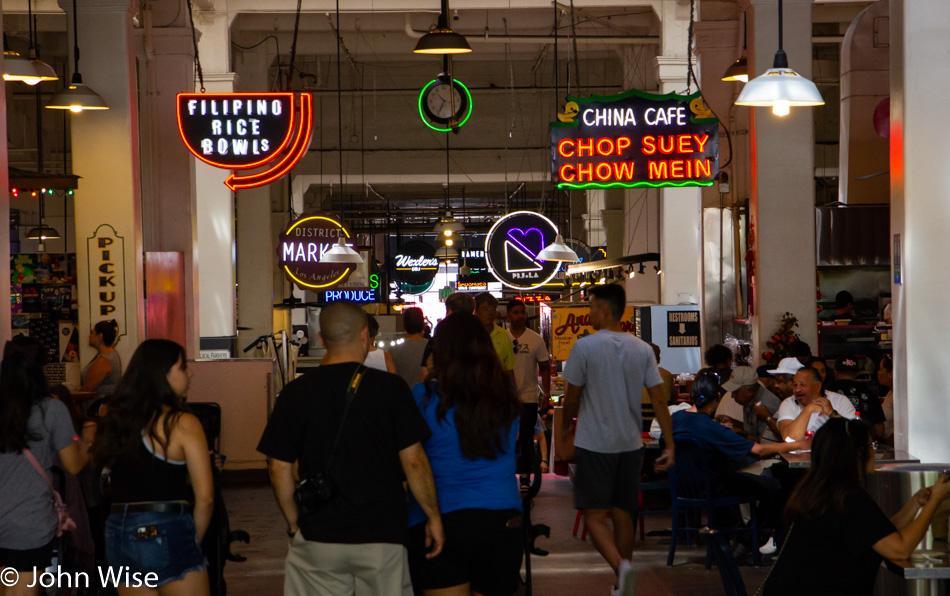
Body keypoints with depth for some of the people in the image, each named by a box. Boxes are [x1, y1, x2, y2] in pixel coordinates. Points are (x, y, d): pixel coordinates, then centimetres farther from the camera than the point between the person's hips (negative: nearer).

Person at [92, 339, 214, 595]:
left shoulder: (117, 418, 9)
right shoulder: (184, 424, -8)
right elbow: (204, 497, -10)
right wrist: (193, 541, 4)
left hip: (117, 529, 6)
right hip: (166, 531, -6)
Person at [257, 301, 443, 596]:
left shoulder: (295, 393, -2)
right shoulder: (390, 387, -7)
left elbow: (279, 467, 0)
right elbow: (413, 461, -8)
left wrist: (294, 523, 13)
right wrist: (434, 516, 4)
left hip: (319, 538, 1)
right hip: (382, 537, -1)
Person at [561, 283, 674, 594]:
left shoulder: (584, 347, -11)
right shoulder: (643, 349, 3)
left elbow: (572, 396, -4)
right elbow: (659, 399, 0)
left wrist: (565, 425, 16)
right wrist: (670, 444, 4)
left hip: (594, 444, -5)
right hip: (631, 444, 5)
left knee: (594, 515, -1)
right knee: (622, 515, 14)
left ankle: (620, 565, -25)